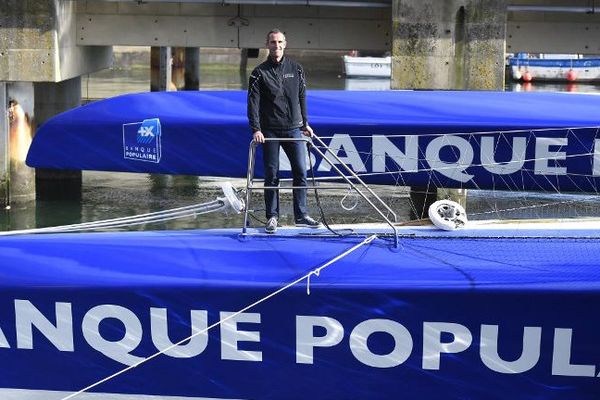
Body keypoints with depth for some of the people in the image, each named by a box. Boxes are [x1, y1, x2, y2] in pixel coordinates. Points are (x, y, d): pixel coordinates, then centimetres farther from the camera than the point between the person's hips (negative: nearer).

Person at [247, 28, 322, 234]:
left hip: (293, 129, 2)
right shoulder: (260, 72, -1)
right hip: (270, 131, -2)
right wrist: (256, 129, -15)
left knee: (301, 172, -2)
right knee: (271, 176, 2)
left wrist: (305, 123, 14)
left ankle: (301, 215, 6)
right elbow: (253, 102, -6)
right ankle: (272, 217, 11)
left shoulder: (295, 69, 9)